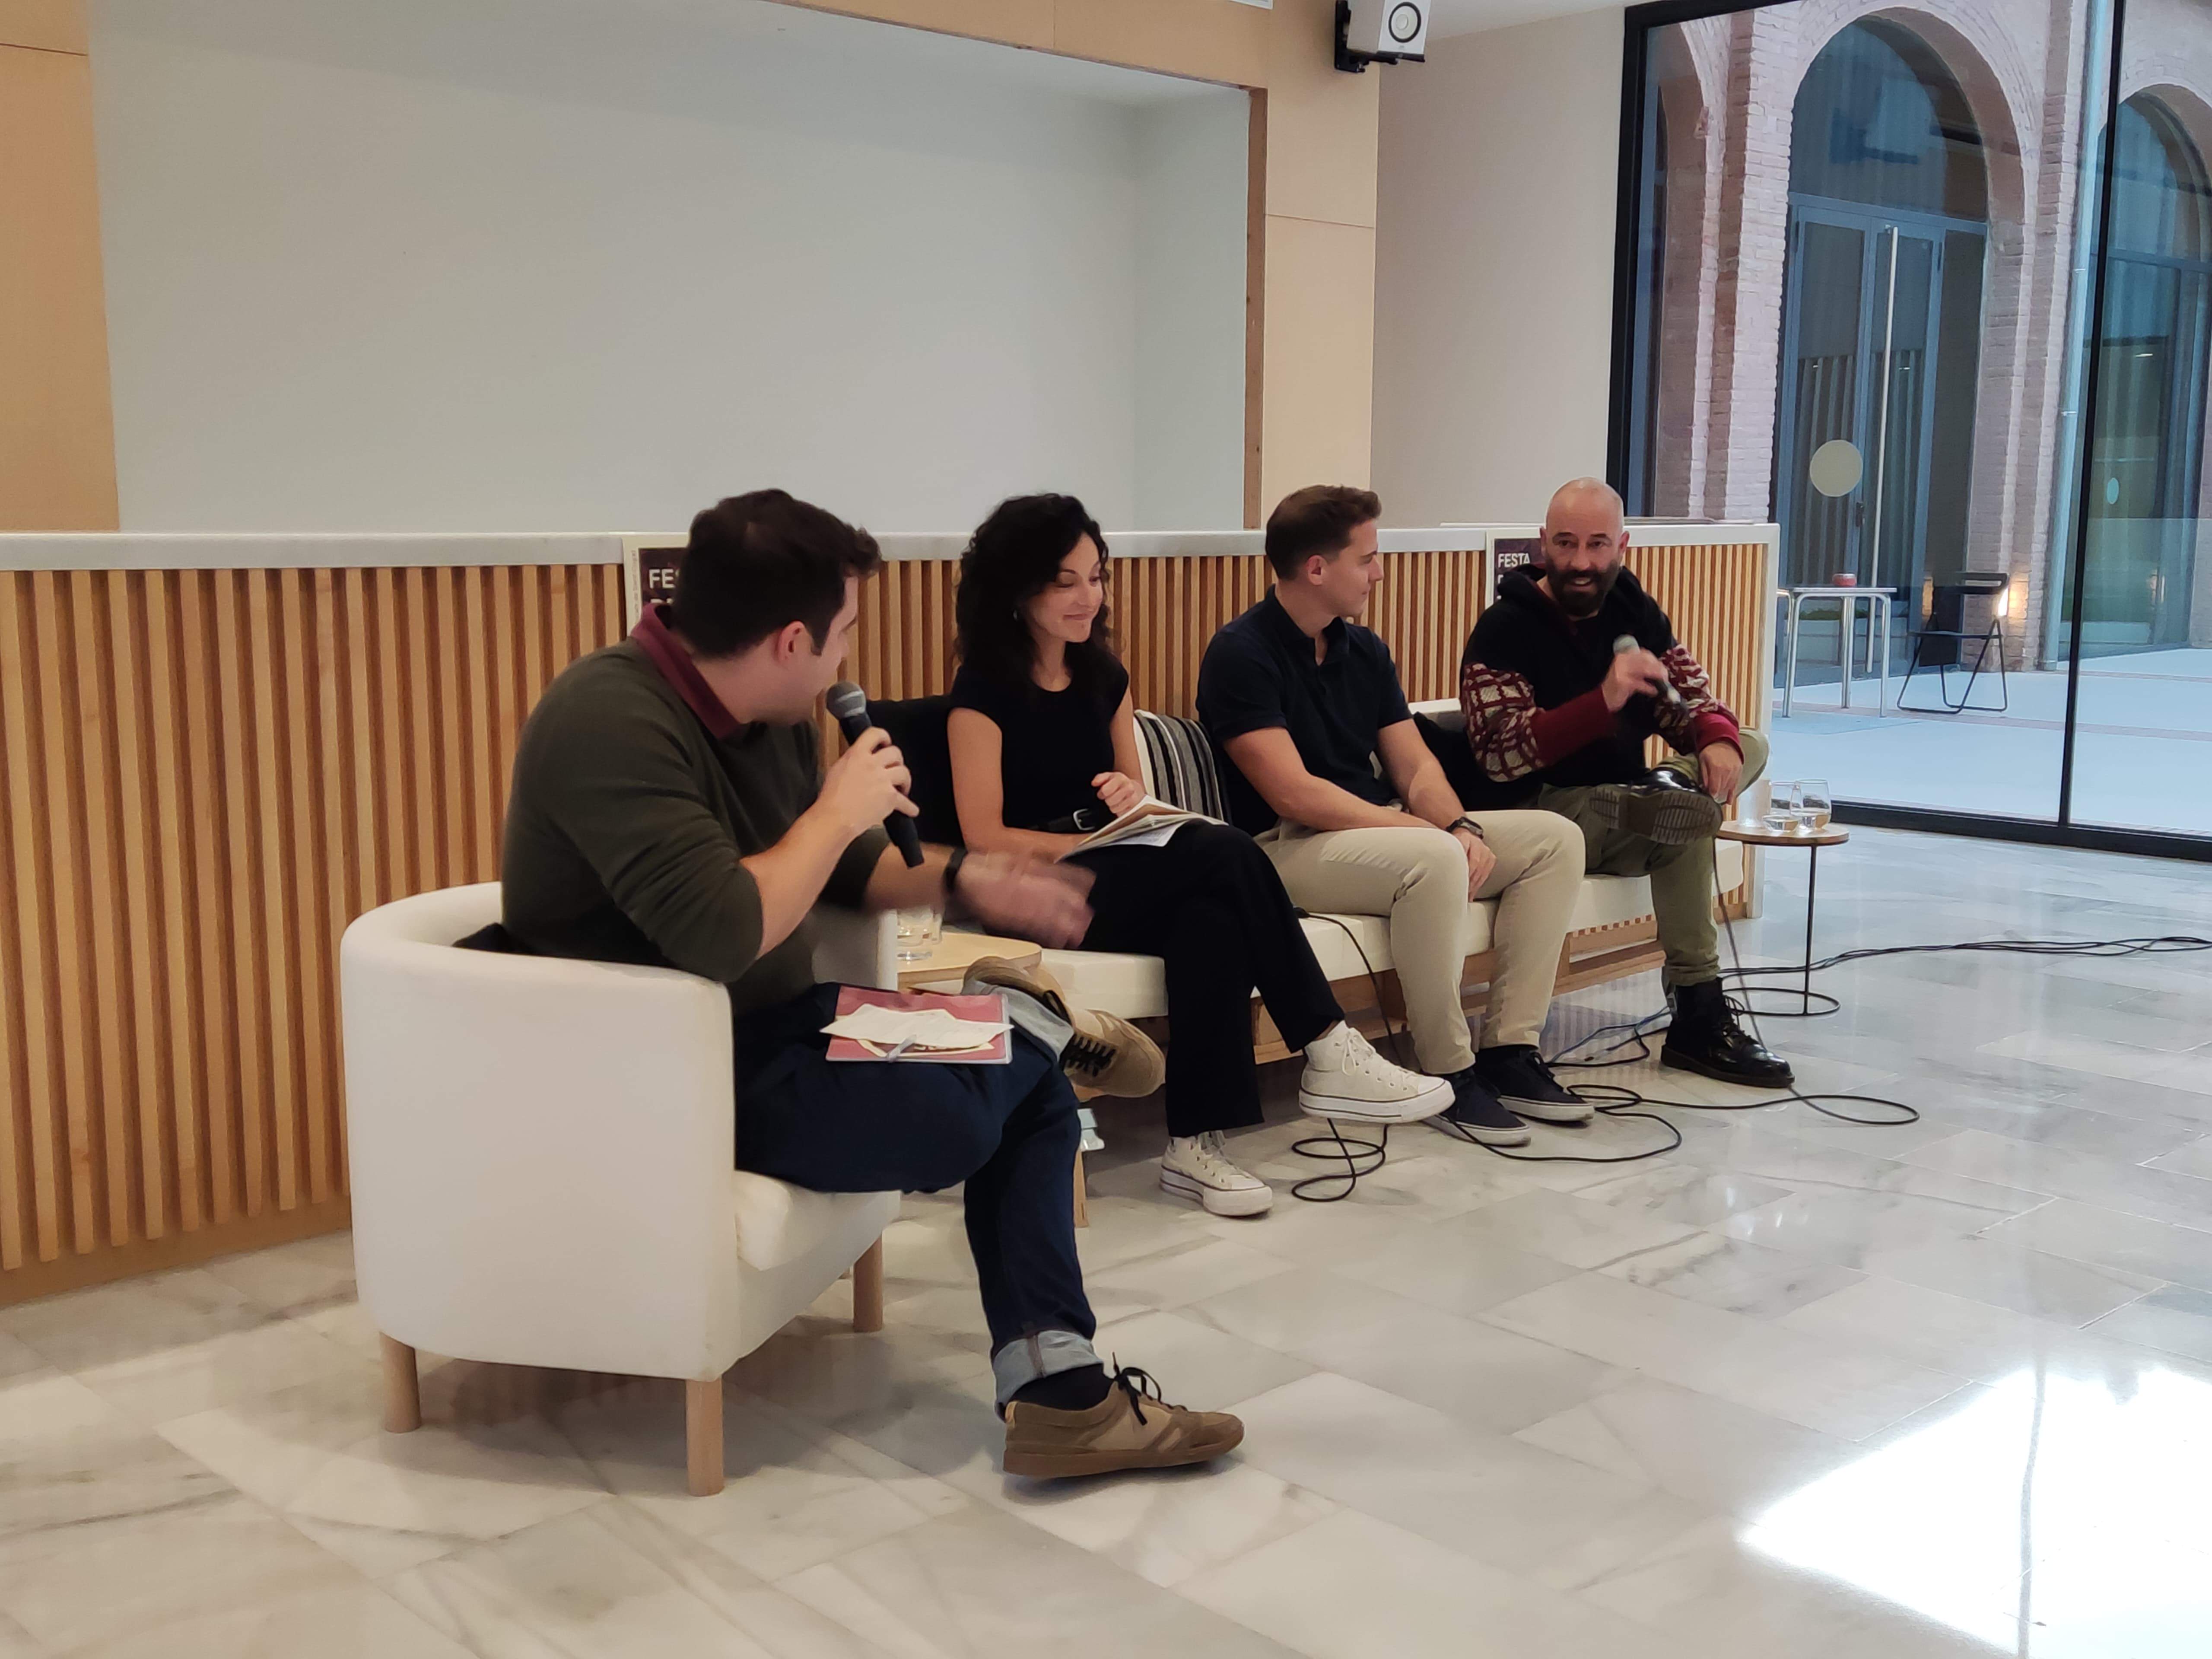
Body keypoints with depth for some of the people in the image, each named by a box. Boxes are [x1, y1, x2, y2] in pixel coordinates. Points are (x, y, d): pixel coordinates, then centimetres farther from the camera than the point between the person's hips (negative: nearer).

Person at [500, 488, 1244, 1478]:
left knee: (1035, 1095, 2)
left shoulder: (772, 716, 4)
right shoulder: (611, 722, -25)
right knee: (952, 1114, -25)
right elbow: (719, 933, -35)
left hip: (768, 1030, 10)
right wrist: (839, 810, -20)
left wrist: (965, 880, 5)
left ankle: (1057, 1397, -1)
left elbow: (834, 867, 20)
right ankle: (1038, 1017, 10)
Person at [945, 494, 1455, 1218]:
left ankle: (1197, 1141, -31)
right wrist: (1098, 843, -19)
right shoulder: (985, 690, -7)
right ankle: (1328, 1055, -24)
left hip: (1120, 883, 6)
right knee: (1225, 853, -29)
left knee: (1212, 912, -31)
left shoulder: (1103, 676, 12)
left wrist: (1135, 804, -8)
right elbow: (986, 840, -12)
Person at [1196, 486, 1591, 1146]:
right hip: (1287, 847, -9)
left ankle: (1509, 1050, -4)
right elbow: (1293, 795, -20)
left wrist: (1461, 827, -12)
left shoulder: (1364, 650, 13)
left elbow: (1413, 764, 10)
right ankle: (1449, 1073, -20)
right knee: (1433, 860, -36)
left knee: (1554, 838, -3)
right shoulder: (1242, 654, -12)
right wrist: (1431, 832, -20)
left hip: (1383, 831, 9)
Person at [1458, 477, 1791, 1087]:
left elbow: (1695, 700, 8)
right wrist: (1603, 700, -33)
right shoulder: (1505, 629, -11)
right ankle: (1697, 1019, -21)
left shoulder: (1635, 613, 10)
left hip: (1628, 803, 7)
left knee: (1748, 745, -3)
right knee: (1690, 817, -28)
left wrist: (1718, 739, -17)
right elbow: (1503, 755, -22)